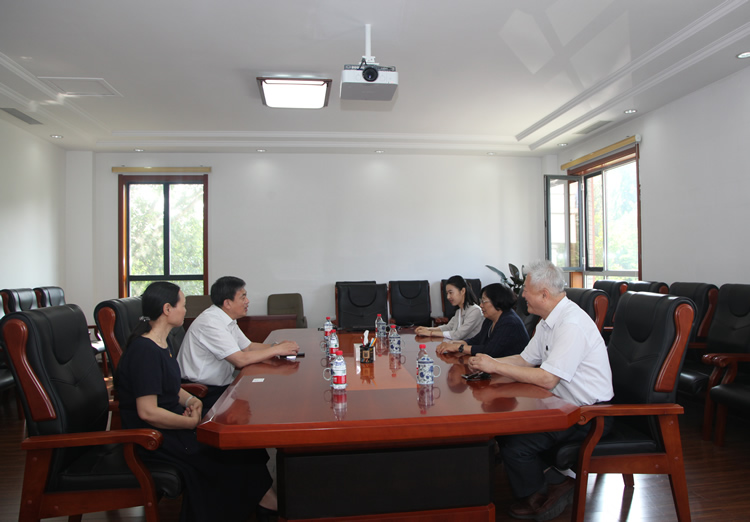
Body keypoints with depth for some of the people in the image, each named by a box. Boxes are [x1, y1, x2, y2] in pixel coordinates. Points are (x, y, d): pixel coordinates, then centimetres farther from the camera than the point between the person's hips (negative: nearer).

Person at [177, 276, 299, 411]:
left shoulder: (227, 319, 8)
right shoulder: (210, 322, -21)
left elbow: (248, 347, 14)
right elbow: (240, 359, -25)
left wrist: (276, 345, -3)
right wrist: (277, 350, -18)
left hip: (221, 384, 9)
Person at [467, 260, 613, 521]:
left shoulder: (571, 324, -24)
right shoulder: (549, 321, 8)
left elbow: (546, 379, -28)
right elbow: (525, 359, 14)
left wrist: (496, 366, -22)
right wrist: (490, 362, -3)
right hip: (565, 404, 10)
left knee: (514, 443, -16)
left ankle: (534, 499, 13)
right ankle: (557, 481, 14)